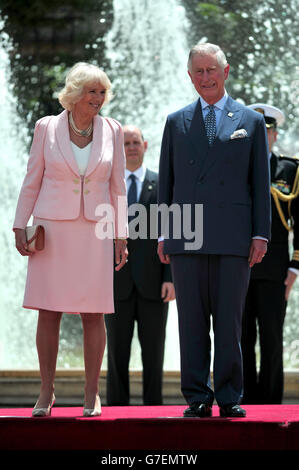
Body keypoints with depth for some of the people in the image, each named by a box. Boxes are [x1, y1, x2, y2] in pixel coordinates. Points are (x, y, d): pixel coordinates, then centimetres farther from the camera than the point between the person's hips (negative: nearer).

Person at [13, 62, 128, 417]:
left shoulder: (111, 131, 5)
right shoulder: (47, 127, 2)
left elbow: (117, 186, 8)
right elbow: (32, 180, 5)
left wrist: (121, 235, 5)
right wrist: (20, 226, -1)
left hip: (94, 231, 1)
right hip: (52, 228, -1)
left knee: (93, 313, -1)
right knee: (48, 311, -1)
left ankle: (91, 394, 8)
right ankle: (46, 392, 8)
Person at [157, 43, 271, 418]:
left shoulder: (251, 122, 10)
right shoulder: (177, 122, 14)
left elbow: (261, 183, 8)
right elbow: (166, 181, 13)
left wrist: (261, 234, 0)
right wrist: (162, 234, 6)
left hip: (233, 238, -1)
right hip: (187, 237, 1)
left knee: (230, 321, 0)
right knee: (192, 321, 1)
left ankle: (229, 398, 6)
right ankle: (197, 398, 6)